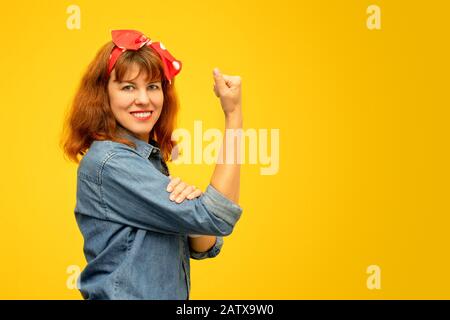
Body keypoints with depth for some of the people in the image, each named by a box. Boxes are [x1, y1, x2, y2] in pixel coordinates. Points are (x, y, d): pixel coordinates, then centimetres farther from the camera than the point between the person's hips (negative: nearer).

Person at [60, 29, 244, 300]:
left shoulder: (151, 159, 3)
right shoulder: (109, 163, -21)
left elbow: (206, 247, 0)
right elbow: (216, 220, -24)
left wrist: (192, 202, -21)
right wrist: (234, 114, -23)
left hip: (170, 296, 8)